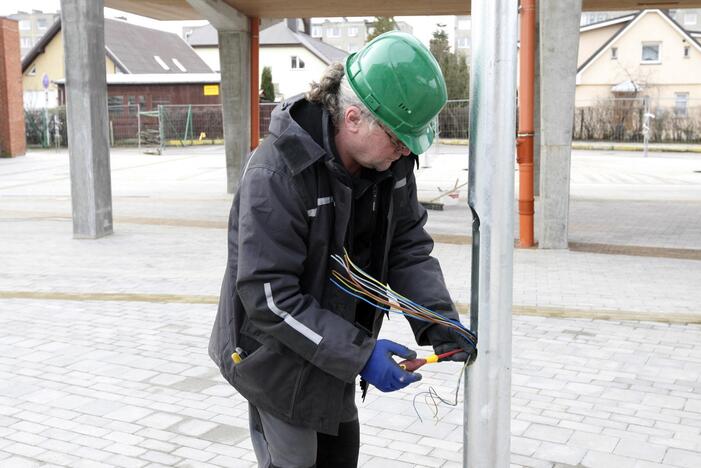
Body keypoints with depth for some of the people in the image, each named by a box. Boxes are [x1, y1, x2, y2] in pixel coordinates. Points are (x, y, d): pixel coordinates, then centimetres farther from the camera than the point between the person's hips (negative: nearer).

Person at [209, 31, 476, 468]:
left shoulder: (391, 161, -10)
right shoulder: (275, 174, -31)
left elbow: (408, 247, -3)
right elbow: (268, 296, -30)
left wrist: (440, 321, -18)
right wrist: (358, 353, -29)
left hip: (333, 346, 7)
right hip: (277, 351, -6)